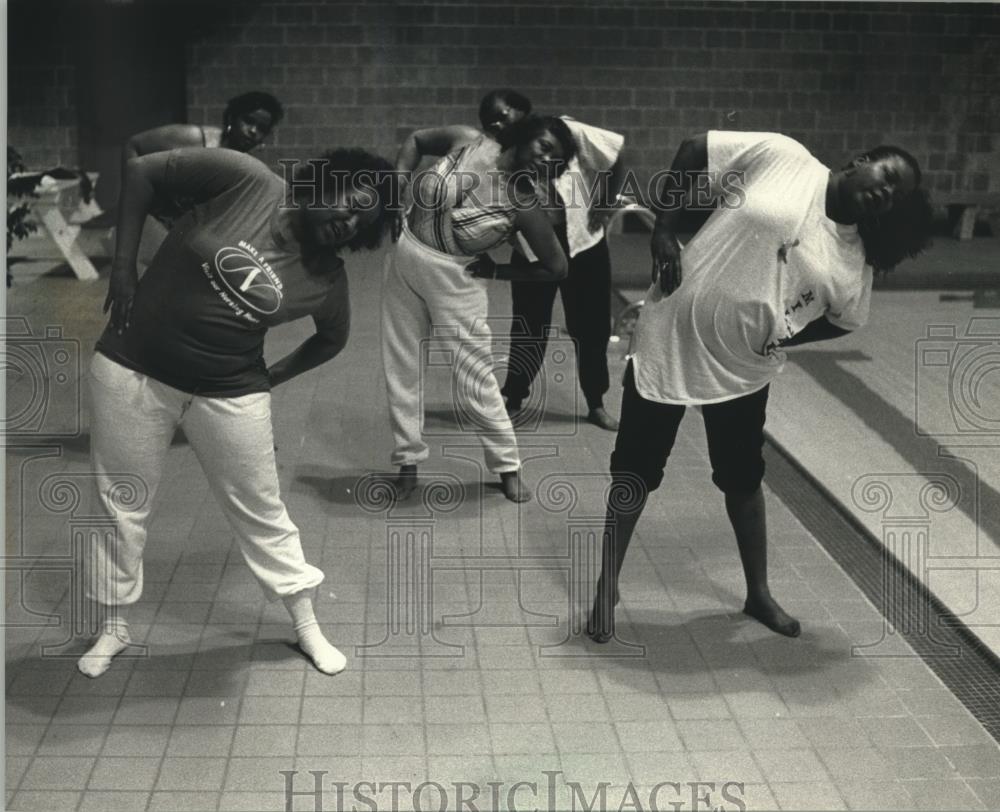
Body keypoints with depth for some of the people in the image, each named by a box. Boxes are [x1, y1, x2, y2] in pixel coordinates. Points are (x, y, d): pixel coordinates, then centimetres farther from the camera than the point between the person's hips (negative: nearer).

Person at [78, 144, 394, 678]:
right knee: (121, 506, 11)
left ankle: (307, 627, 30)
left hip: (229, 395, 1)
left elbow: (332, 338, 13)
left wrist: (274, 376, 4)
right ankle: (114, 628, 32)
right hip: (131, 371, -1)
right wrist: (124, 266, -12)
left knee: (260, 513, 10)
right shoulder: (244, 180, -16)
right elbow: (142, 171, -9)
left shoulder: (327, 279, -8)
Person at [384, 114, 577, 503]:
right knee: (402, 369, 8)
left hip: (453, 277, -3)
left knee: (475, 376, -2)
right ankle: (408, 463, 22)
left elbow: (557, 268, -12)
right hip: (405, 254, 3)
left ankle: (508, 466, 16)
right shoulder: (470, 143, -10)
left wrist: (496, 271, -9)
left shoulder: (524, 205, -17)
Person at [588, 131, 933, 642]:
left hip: (742, 371, 3)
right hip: (669, 343, -3)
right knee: (634, 475, 7)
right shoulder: (780, 156, -13)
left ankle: (758, 594, 37)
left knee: (744, 480, 17)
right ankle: (607, 588, 24)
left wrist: (783, 337, -2)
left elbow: (843, 322, 12)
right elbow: (693, 152, -7)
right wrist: (664, 232, -14)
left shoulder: (853, 264, -4)